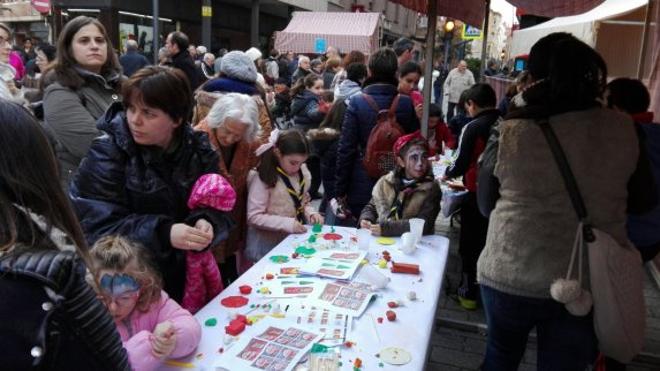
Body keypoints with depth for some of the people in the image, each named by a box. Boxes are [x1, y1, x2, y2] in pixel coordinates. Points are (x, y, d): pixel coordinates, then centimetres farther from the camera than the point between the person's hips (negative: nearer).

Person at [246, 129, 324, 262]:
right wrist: (288, 223, -24)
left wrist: (310, 213, -5)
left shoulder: (303, 173, 1)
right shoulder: (263, 178, -16)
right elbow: (254, 217, -18)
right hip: (267, 243, -5)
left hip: (293, 238, 5)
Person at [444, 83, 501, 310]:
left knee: (471, 244, 10)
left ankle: (469, 293, 20)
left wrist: (448, 174, 7)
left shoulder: (473, 128, -15)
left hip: (478, 195, -5)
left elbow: (461, 163, -14)